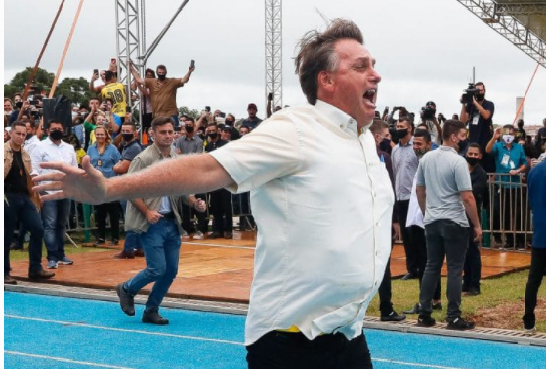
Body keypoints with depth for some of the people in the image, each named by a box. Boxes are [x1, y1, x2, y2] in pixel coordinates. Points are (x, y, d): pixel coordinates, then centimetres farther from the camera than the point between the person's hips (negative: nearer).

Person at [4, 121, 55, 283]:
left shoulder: (25, 154, 13)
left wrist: (35, 196, 15)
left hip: (25, 197, 6)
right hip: (8, 197, -6)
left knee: (38, 229, 1)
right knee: (6, 236, 0)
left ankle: (35, 269, 10)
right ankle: (4, 273, 10)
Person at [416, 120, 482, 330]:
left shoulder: (426, 158, 6)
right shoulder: (458, 161, -15)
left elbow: (419, 190, 14)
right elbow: (467, 197, -17)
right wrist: (477, 225, -9)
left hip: (432, 222, 6)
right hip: (454, 222, -6)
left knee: (431, 267, 11)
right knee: (455, 269, 0)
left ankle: (424, 315, 11)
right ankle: (453, 318, 2)